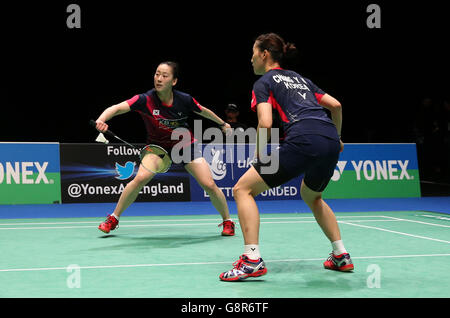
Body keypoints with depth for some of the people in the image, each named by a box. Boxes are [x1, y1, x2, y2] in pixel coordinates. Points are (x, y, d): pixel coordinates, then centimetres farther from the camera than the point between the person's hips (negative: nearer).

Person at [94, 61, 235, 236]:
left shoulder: (184, 100, -20)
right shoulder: (145, 100, -25)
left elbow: (203, 111, 2)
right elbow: (118, 108, -38)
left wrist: (222, 124, 16)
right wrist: (101, 119, -58)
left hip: (185, 144, 1)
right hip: (157, 146, -1)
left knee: (209, 185, -8)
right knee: (140, 178, -23)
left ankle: (227, 221, 18)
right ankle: (113, 219, -4)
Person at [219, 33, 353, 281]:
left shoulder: (264, 82, 10)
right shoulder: (301, 79, 30)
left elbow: (265, 123, -5)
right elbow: (335, 105, 25)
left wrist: (259, 155, 9)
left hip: (302, 140, -8)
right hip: (330, 141, 8)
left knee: (243, 189, 2)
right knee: (311, 196, 34)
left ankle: (252, 260, -10)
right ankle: (341, 256, 29)